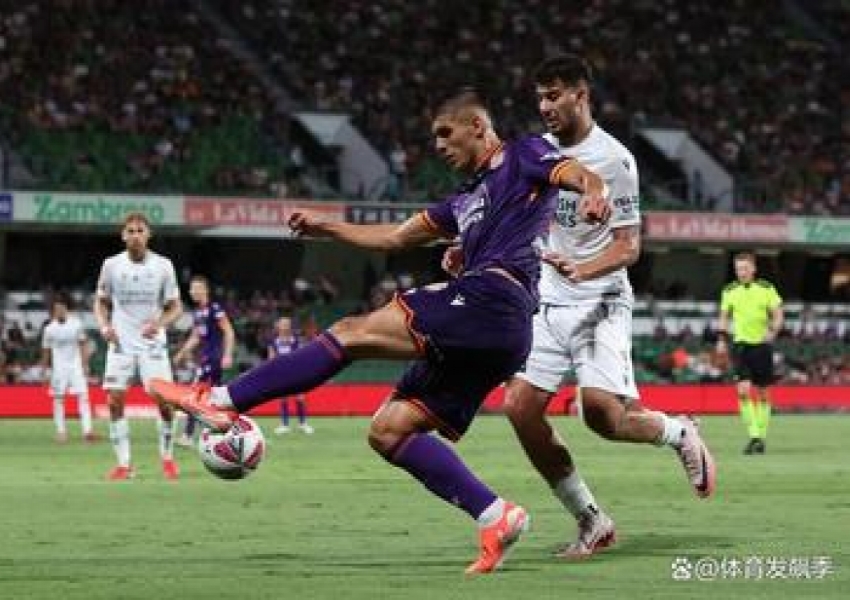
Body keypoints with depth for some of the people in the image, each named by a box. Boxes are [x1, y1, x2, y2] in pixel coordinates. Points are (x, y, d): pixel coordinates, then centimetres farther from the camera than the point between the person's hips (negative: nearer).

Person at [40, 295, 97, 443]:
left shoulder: (76, 324, -1)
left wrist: (85, 364, 0)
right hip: (59, 367, 0)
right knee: (58, 399, -1)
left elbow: (83, 346, 6)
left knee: (83, 396, -9)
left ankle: (87, 430, -12)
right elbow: (46, 351, 6)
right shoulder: (50, 329, -2)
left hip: (76, 365, 0)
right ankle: (61, 431, 6)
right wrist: (45, 370, 8)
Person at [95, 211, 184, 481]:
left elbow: (175, 306, 2)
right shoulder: (112, 265, -1)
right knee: (115, 400, -9)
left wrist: (159, 323, -17)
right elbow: (101, 302, 12)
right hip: (121, 343, 1)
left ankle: (167, 458, 11)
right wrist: (105, 326, -7)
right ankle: (123, 463, -1)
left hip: (152, 343, -1)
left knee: (164, 400, -9)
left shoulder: (163, 266, -4)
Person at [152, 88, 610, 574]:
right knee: (389, 431, 1)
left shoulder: (523, 157, 10)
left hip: (491, 297, -9)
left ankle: (220, 402, -12)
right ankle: (495, 517, -9)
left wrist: (594, 194, -32)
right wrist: (326, 228, 36)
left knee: (352, 334, -12)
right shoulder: (467, 201, 34)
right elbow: (395, 236, 39)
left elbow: (582, 175, -9)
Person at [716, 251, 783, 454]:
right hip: (740, 344, 1)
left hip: (762, 344, -1)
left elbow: (778, 315, 1)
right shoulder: (730, 291, 4)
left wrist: (772, 331, -17)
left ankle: (761, 436, 18)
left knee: (762, 393, 6)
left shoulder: (766, 289, -2)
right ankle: (753, 435, -13)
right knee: (743, 390, -15)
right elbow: (724, 316, 16)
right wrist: (722, 339, 4)